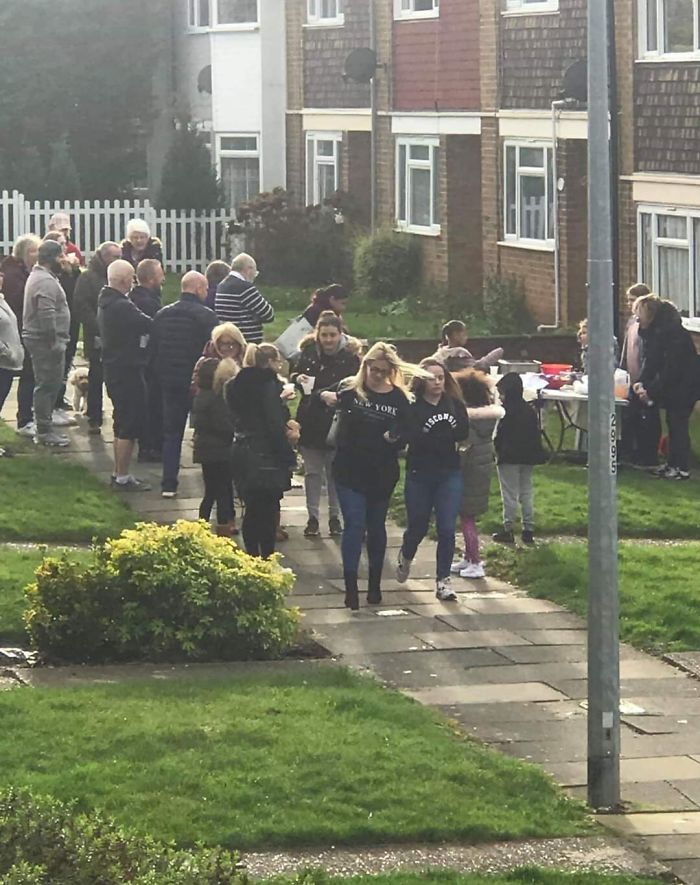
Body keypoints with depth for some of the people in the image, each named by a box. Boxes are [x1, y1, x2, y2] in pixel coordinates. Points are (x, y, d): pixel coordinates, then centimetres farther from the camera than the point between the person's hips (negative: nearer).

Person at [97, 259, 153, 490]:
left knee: (122, 423, 18)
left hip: (114, 368, 10)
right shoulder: (122, 307, -23)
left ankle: (120, 473, 25)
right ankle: (123, 477, 1)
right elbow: (149, 326, -20)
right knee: (129, 426, -3)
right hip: (126, 370, -10)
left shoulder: (106, 302, 10)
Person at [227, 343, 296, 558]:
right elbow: (275, 426, -18)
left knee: (252, 510, 14)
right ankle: (267, 559, -2)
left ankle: (252, 557, 19)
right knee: (268, 511, -2)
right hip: (266, 456, -7)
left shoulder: (238, 385, 9)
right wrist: (289, 457, -12)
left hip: (241, 451, 7)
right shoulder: (269, 385, -14)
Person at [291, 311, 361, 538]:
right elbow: (293, 374, 11)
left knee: (335, 472, 7)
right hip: (310, 421, 3)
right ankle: (313, 517, 15)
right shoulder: (309, 352, 0)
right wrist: (298, 378, -13)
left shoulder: (349, 356, -9)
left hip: (337, 422, -3)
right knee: (312, 471, 8)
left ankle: (334, 517, 18)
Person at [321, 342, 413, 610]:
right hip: (349, 472, -2)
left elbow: (405, 433, 1)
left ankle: (375, 584, 26)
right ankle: (350, 585, -10)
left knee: (376, 528, 13)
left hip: (382, 474, 2)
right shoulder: (351, 391, -3)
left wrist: (395, 436, -21)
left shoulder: (398, 399, 0)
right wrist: (327, 398, -21)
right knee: (354, 525, -10)